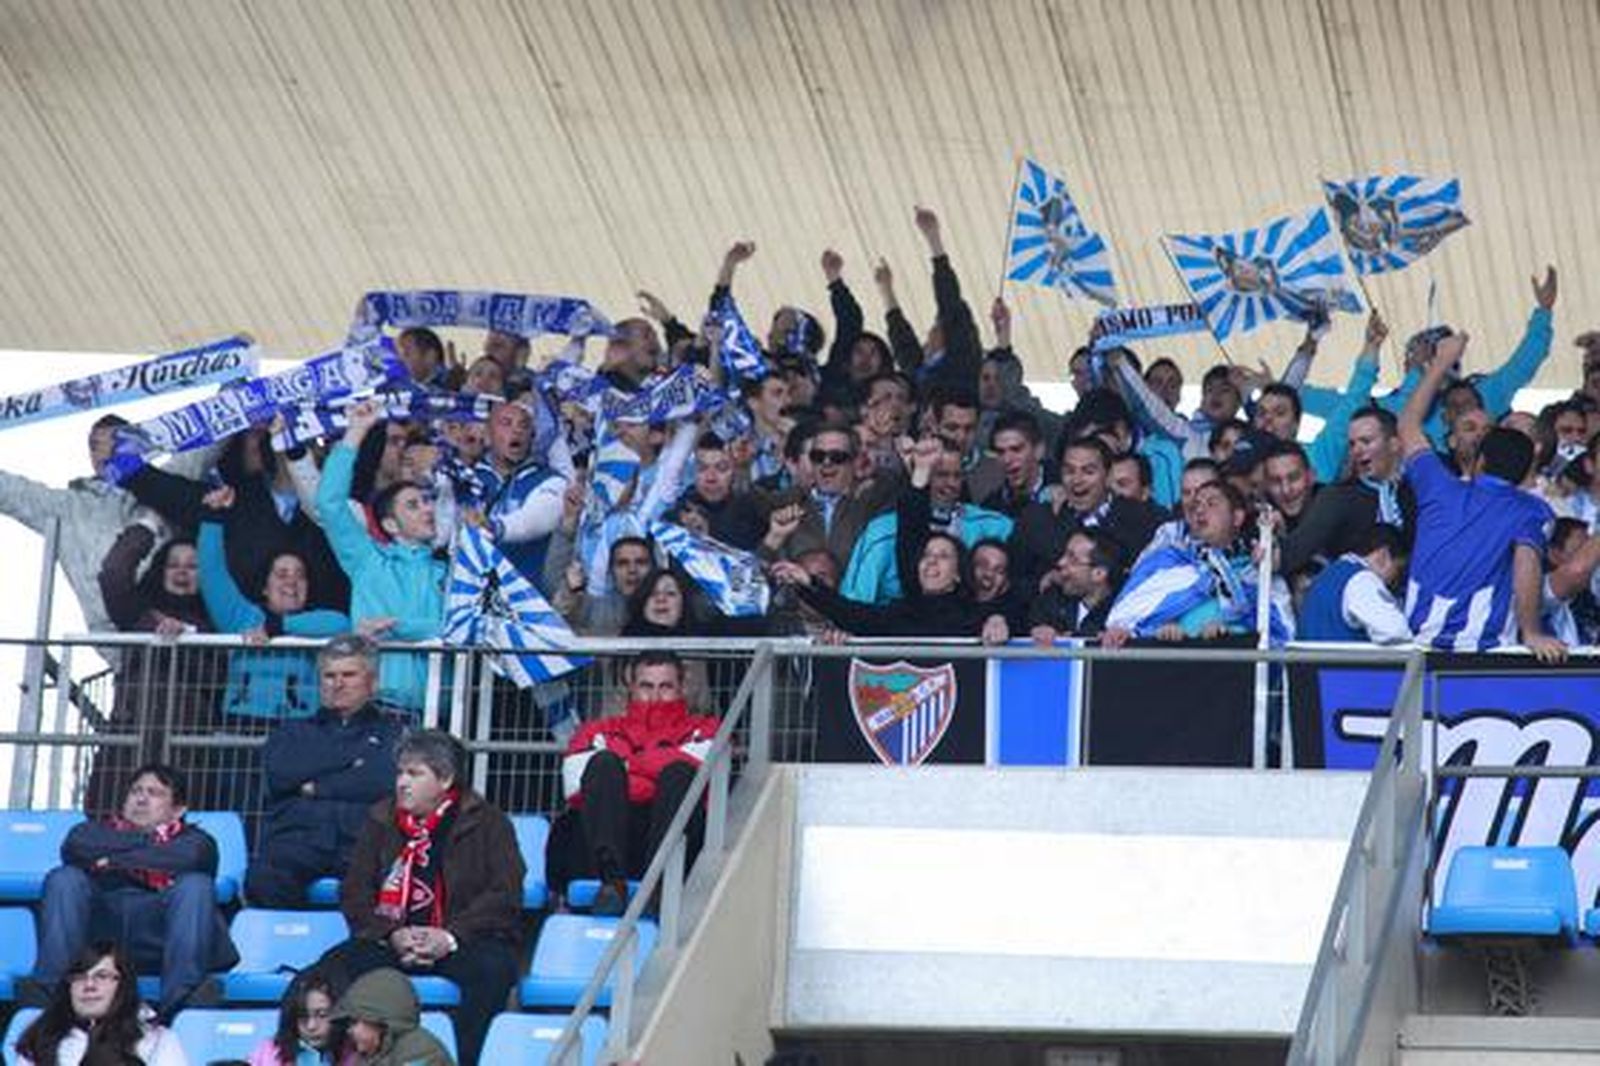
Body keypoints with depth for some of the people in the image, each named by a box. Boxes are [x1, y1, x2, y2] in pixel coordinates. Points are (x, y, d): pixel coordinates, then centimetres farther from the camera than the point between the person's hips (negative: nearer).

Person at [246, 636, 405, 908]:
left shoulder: (392, 731, 22)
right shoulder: (294, 732, 29)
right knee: (263, 880, -34)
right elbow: (279, 774, 7)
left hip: (361, 843, -2)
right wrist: (352, 758, 9)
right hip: (296, 839, 2)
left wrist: (316, 788, 6)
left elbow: (386, 782, 1)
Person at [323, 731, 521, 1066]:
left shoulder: (487, 822, 5)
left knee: (492, 970, -37)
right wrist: (392, 934, -11)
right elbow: (354, 892, 9)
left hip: (466, 941, -3)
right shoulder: (381, 819, 15)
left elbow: (505, 896, -4)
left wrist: (450, 937, -18)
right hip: (393, 942, 3)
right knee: (335, 964, -26)